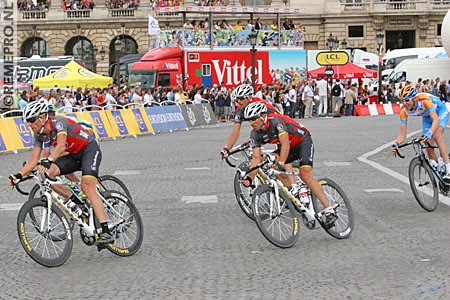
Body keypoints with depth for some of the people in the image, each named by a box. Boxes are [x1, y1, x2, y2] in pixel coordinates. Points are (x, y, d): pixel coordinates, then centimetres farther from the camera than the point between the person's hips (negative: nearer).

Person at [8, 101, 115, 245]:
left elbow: (61, 145, -41)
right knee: (47, 174, -15)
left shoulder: (58, 122, -24)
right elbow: (33, 160, -6)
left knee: (87, 187, -25)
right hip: (74, 155, 7)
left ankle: (106, 232, -30)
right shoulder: (39, 135, -2)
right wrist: (19, 174, -21)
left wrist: (48, 161, -57)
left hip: (89, 149, -7)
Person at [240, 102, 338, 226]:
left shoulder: (276, 121, -30)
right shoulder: (255, 134, -11)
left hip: (303, 141, -7)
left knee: (305, 175, -22)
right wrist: (249, 178, -29)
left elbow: (285, 144, -38)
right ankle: (293, 190, -15)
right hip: (290, 147, 7)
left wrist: (281, 163, -51)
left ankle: (329, 209, -20)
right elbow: (256, 158, -16)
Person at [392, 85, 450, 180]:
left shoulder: (424, 99, -40)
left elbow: (436, 120, -49)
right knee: (428, 147, -5)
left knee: (437, 136, -30)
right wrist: (396, 144, -42)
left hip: (440, 111, -5)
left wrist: (429, 134, -66)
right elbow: (402, 134, -22)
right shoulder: (404, 110, -25)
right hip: (426, 117, 5)